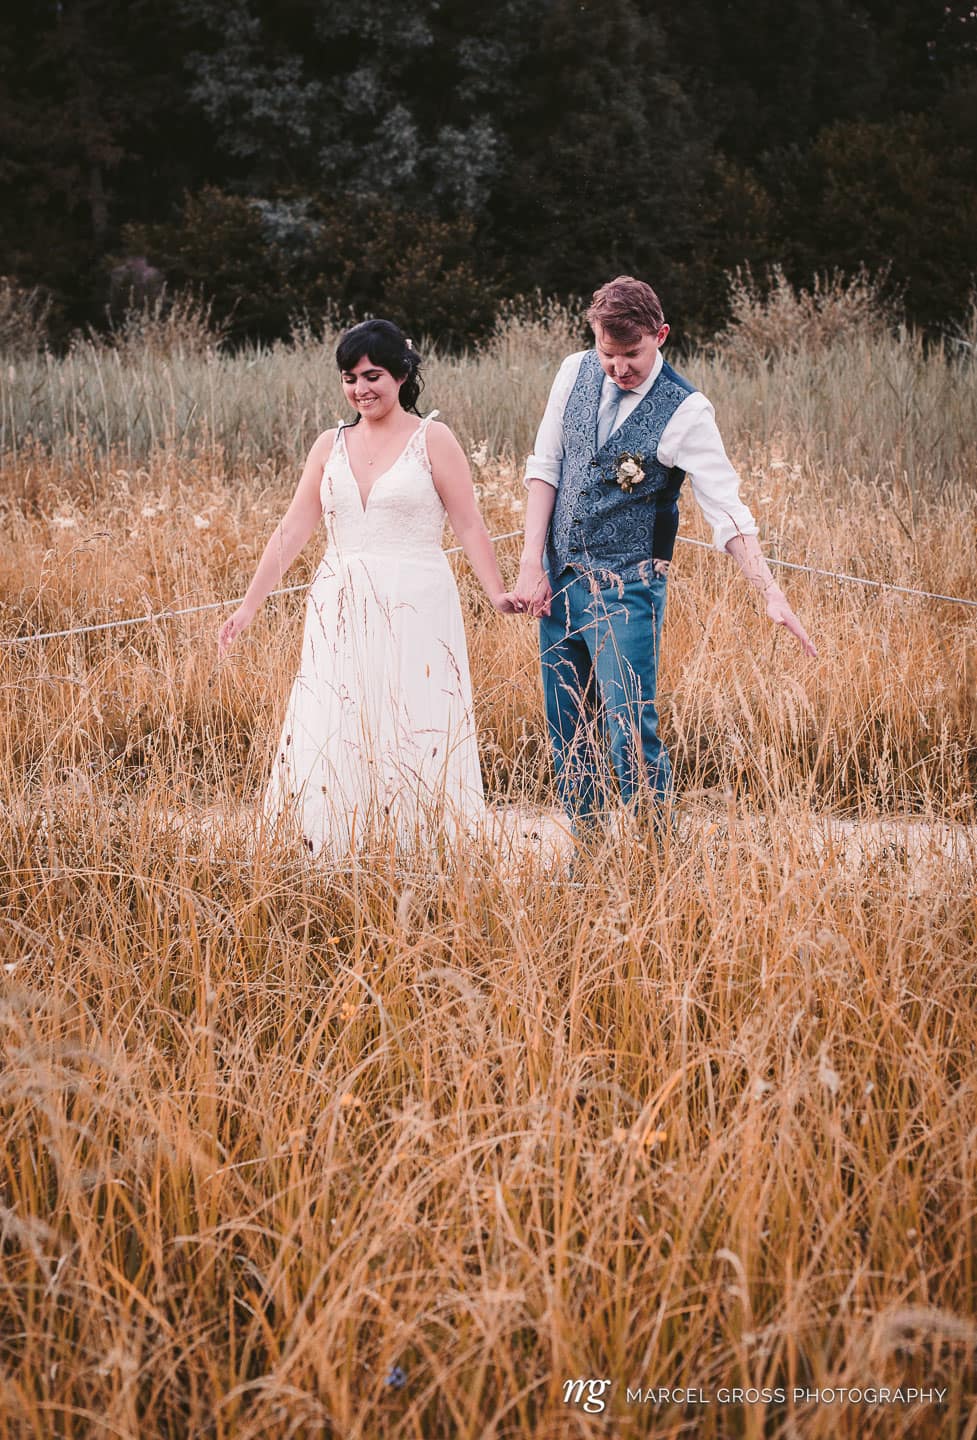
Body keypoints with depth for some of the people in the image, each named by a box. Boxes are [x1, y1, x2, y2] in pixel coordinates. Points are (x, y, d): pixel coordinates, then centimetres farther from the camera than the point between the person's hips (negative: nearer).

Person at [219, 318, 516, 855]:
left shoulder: (432, 440, 0)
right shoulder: (331, 446, 11)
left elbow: (469, 525, -5)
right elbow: (291, 532, 11)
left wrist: (497, 594, -18)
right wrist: (248, 607, 7)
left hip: (413, 609, -4)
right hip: (341, 612, 4)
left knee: (412, 735, -4)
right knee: (330, 736, -1)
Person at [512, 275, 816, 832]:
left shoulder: (686, 411, -14)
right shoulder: (576, 373, 1)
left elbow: (726, 509, -17)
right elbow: (544, 467, 6)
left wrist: (772, 594, -27)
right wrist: (533, 564, -1)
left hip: (626, 591, -5)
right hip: (558, 579, 5)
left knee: (631, 734, -10)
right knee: (568, 732, 10)